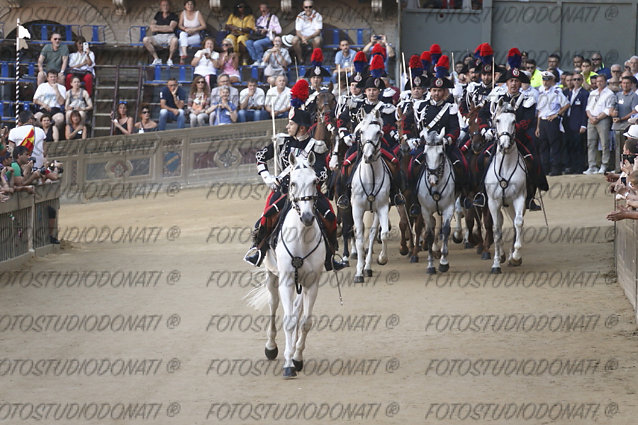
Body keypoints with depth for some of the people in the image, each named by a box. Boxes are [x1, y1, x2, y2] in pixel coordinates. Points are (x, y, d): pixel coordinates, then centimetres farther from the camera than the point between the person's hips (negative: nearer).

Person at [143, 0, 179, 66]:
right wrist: (165, 27, -3)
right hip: (158, 36, 3)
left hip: (169, 36, -3)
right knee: (145, 39, -24)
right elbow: (152, 29, 12)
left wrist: (157, 27, -4)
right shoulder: (158, 15, 18)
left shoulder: (173, 16, 6)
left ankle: (170, 59, -17)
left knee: (174, 40, -39)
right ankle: (156, 59, -14)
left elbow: (171, 28, -8)